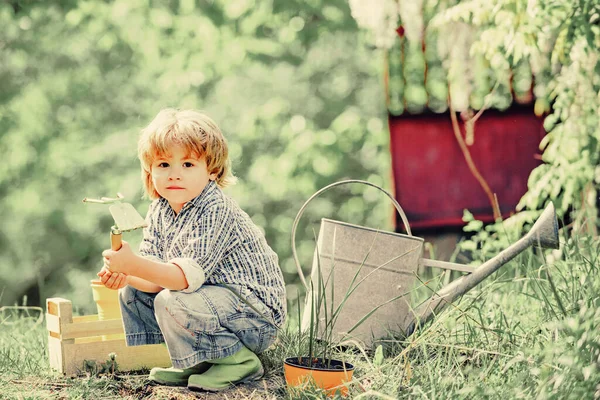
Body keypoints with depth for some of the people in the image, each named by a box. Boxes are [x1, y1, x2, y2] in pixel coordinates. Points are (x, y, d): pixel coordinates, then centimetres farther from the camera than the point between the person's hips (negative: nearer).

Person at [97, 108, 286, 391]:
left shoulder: (216, 210, -23)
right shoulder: (159, 211, 3)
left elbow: (190, 276, -32)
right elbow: (159, 279, -3)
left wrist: (134, 265, -41)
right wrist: (125, 275, -24)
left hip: (256, 314, -9)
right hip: (213, 298, 9)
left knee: (171, 303, -30)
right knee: (132, 294, 9)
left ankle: (238, 360, -9)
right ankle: (197, 362, 10)